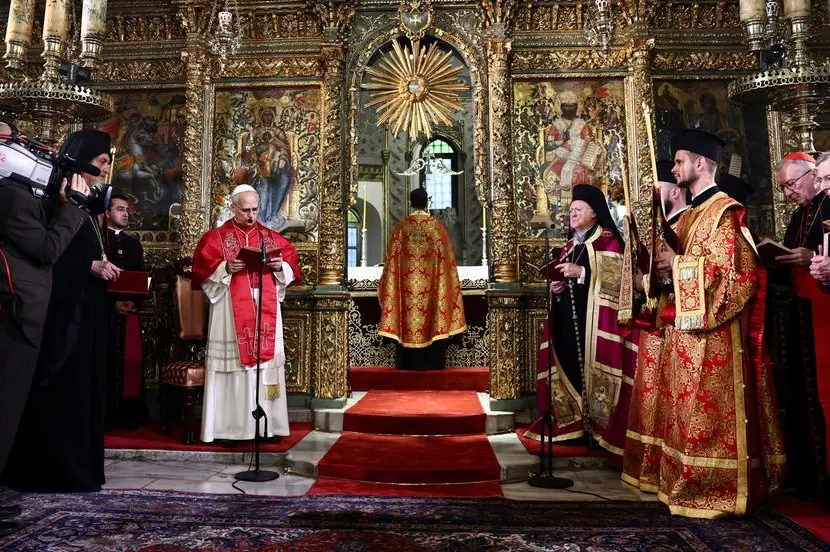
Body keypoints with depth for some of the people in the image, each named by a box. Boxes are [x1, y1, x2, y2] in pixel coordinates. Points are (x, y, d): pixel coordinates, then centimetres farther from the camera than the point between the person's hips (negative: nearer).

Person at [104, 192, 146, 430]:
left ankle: (127, 414, 6)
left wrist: (134, 302, -3)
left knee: (129, 361, 1)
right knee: (105, 361, -3)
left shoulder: (134, 244, 19)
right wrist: (114, 303, -12)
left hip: (130, 312, 4)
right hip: (104, 311, -4)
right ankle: (104, 413, 4)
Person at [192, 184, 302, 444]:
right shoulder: (216, 237, 5)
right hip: (232, 313, -3)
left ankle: (266, 425, 11)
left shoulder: (271, 237, 13)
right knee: (232, 361, -4)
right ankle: (228, 428, 3)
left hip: (266, 312, 3)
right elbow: (203, 269, -4)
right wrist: (226, 268, -19)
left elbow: (291, 262, 10)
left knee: (266, 361, 3)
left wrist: (280, 266, -11)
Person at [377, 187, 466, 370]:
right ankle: (432, 362, 9)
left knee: (408, 318, 7)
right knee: (432, 318, 5)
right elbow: (445, 258, -1)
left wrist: (388, 284, 11)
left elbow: (392, 259, 1)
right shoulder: (437, 226, -3)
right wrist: (449, 285, 8)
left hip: (407, 285, 1)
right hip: (431, 285, -1)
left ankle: (408, 363, 10)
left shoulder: (401, 227, -1)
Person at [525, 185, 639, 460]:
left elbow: (618, 276, -13)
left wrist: (582, 272, -19)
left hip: (595, 317, -7)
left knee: (594, 368, -8)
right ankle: (574, 426, 12)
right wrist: (557, 287, 5)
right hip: (568, 318, 7)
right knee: (571, 369, 4)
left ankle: (598, 428, 0)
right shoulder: (569, 246, 21)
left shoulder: (607, 240, -1)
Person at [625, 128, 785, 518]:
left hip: (713, 332, -9)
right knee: (688, 410, 13)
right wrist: (664, 265, 3)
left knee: (709, 412, -3)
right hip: (685, 329, 9)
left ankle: (714, 491, 7)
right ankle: (688, 482, 22)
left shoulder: (725, 212, -11)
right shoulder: (689, 215, 17)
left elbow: (733, 269, -20)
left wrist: (677, 264, -16)